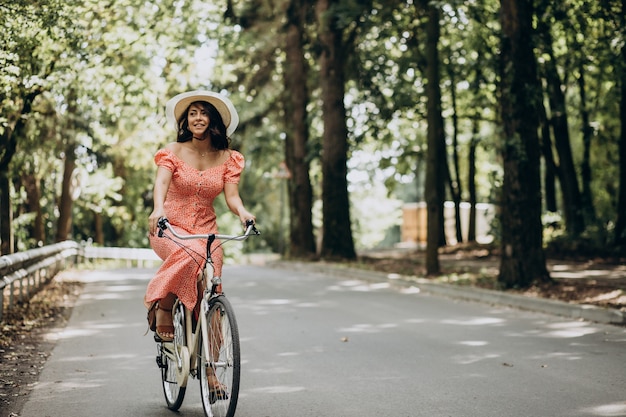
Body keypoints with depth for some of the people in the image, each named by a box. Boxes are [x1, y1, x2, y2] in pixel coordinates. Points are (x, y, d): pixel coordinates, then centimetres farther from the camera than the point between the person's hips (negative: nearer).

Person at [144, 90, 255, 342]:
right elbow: (161, 182, -19)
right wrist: (158, 209, -40)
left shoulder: (227, 158, 5)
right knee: (192, 254, -37)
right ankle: (162, 306, -17)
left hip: (206, 230, 3)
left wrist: (242, 213, -30)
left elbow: (231, 196, -6)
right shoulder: (173, 152, -2)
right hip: (170, 228, -3)